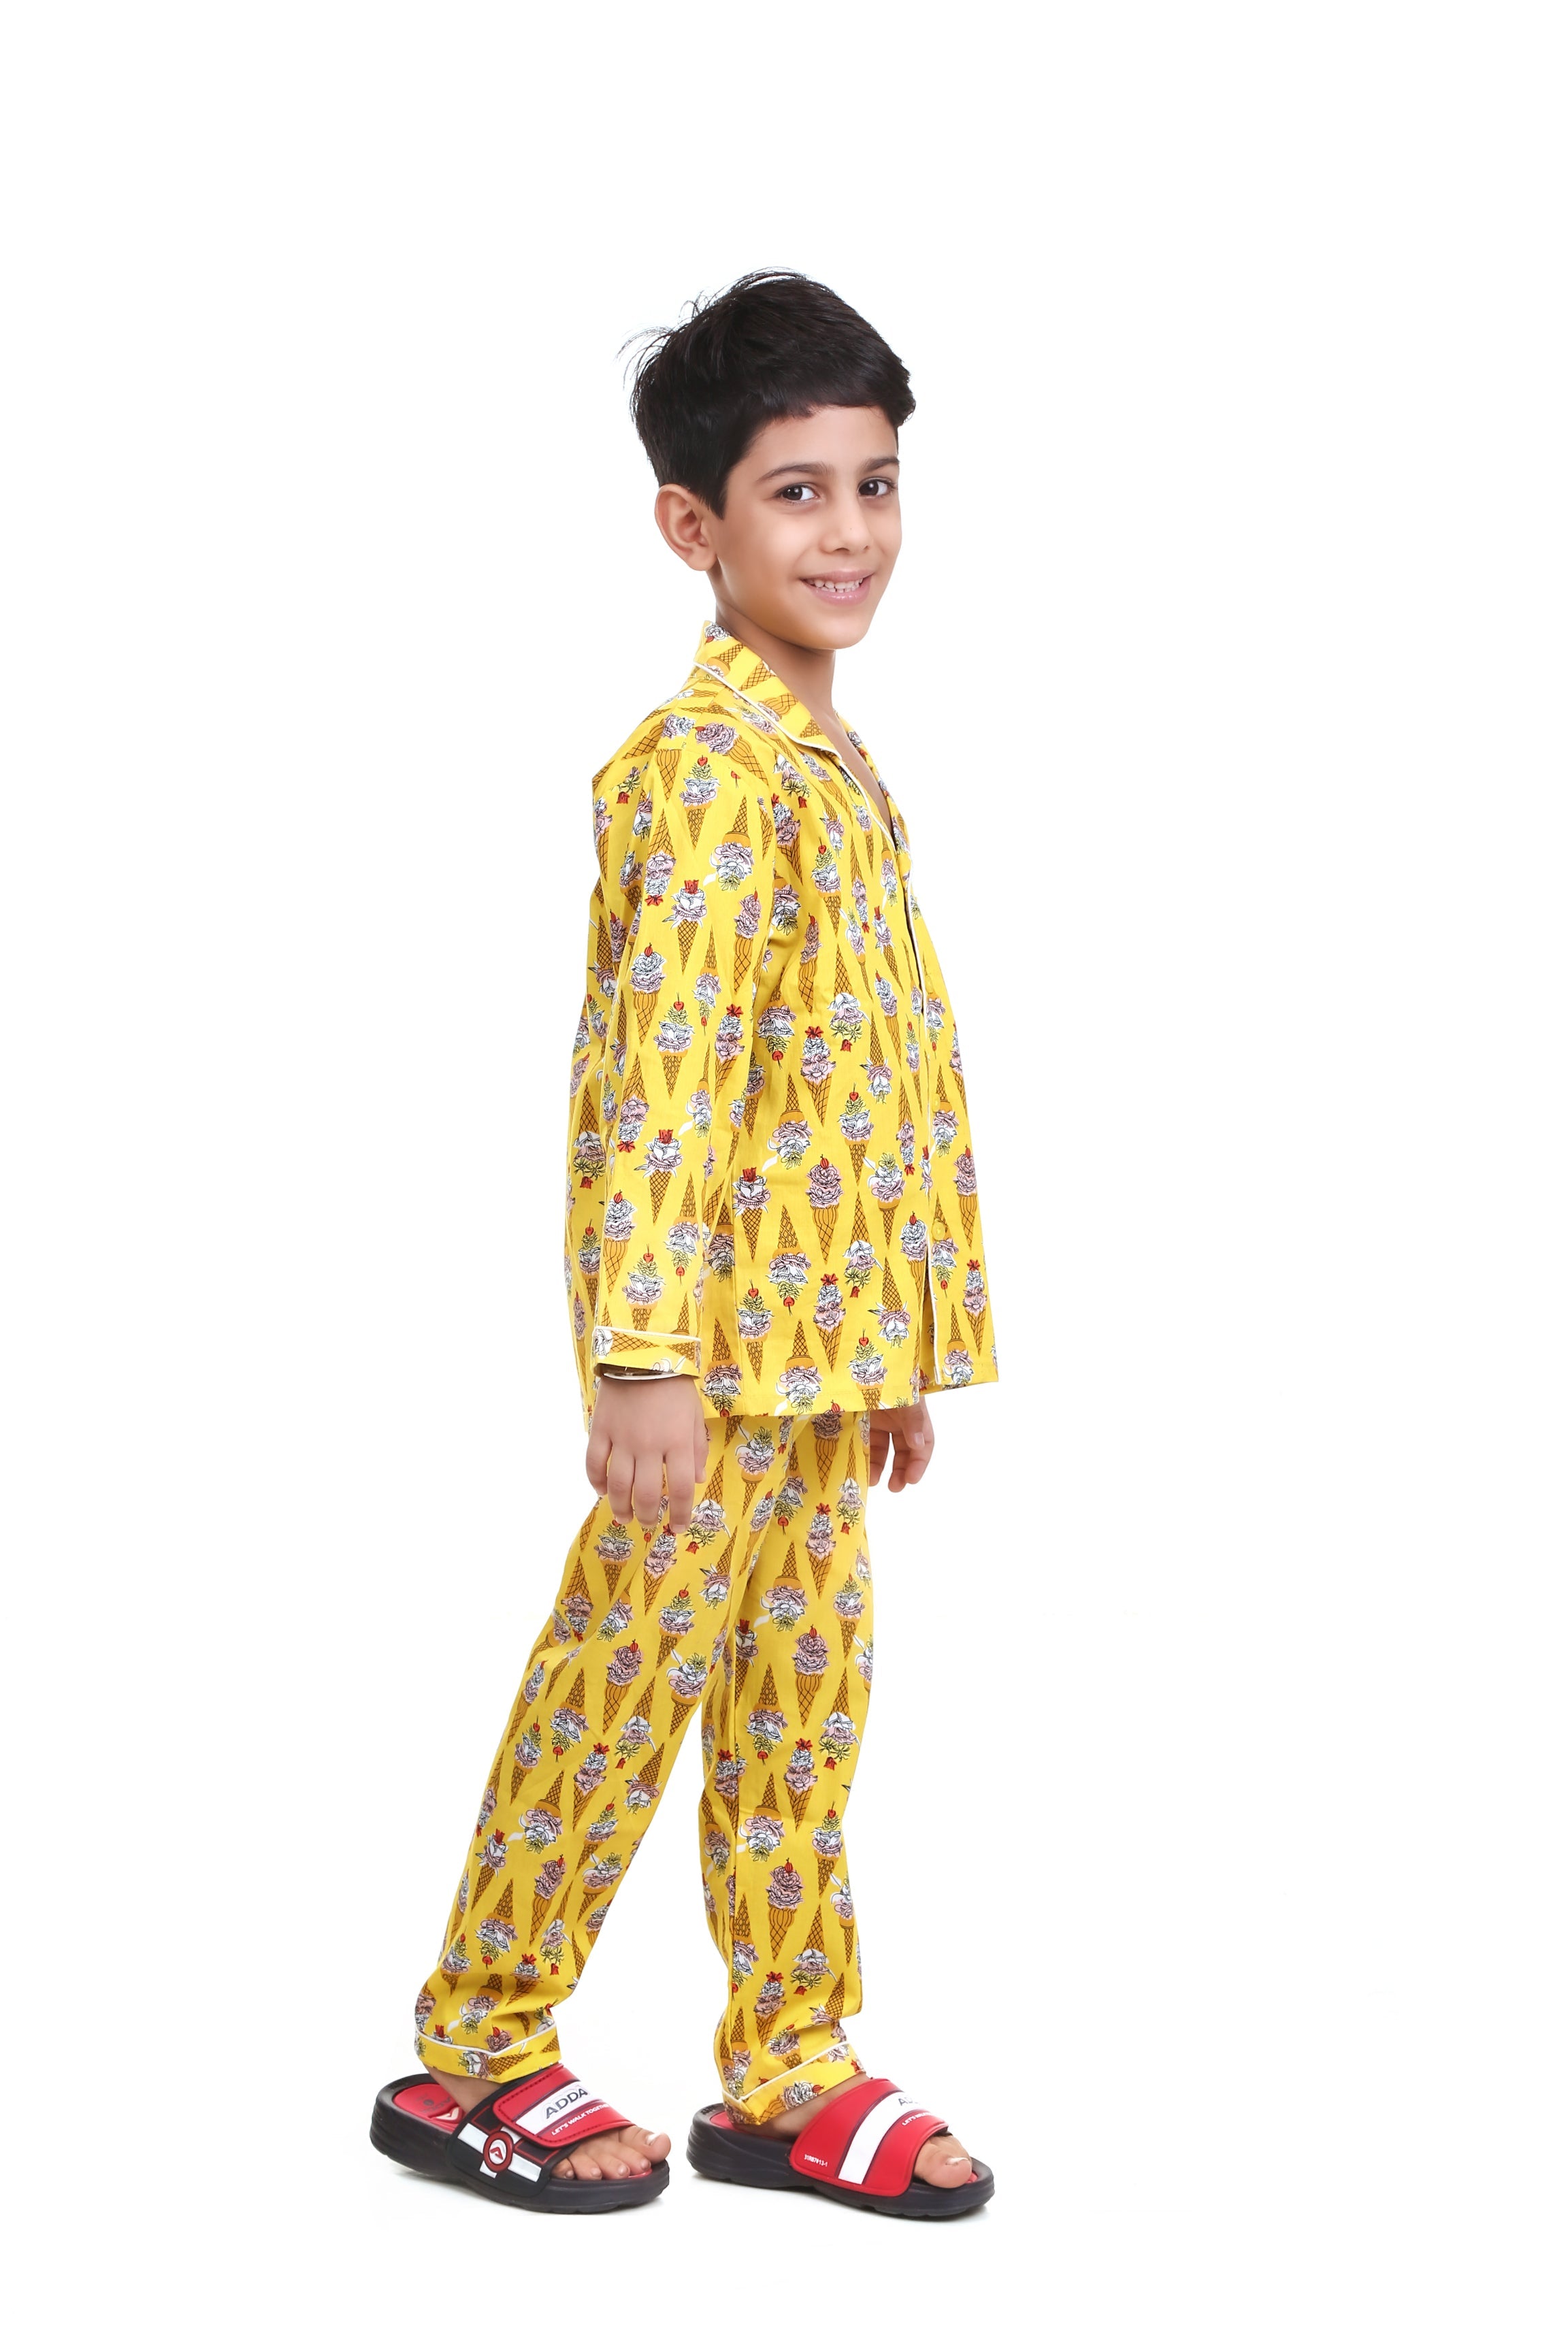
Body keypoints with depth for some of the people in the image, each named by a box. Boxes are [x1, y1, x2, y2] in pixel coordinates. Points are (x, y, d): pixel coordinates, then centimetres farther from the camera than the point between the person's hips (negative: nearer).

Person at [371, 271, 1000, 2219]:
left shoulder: (836, 765, 15)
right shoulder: (707, 763, -15)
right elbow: (655, 1067, -21)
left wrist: (897, 1347, 20)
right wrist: (642, 1350, -25)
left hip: (827, 1338, 9)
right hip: (721, 1332, -9)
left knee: (802, 1702, 13)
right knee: (623, 1686, 1)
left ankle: (787, 2072, 23)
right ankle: (471, 2057, 15)